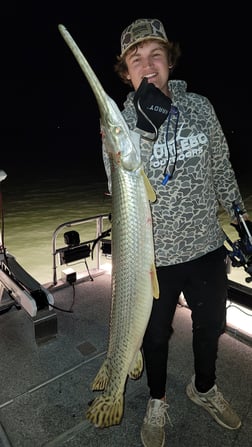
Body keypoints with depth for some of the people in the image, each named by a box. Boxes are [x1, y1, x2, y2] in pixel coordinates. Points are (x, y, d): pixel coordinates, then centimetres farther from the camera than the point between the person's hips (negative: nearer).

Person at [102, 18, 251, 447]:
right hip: (155, 256, -3)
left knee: (210, 324, 23)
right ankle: (157, 402, 50)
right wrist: (147, 131, -29)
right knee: (156, 334, 18)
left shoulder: (200, 107, -1)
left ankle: (204, 388, 56)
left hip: (207, 246, 4)